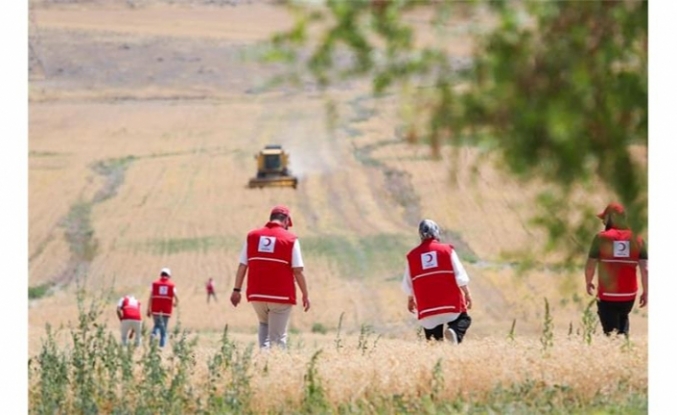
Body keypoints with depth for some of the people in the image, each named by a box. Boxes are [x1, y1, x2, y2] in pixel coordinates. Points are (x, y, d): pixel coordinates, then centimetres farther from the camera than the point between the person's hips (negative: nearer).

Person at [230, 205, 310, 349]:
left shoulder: (252, 236, 6)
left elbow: (242, 265, 4)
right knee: (278, 337, 4)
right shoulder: (290, 239, -4)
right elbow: (298, 271, -6)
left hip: (256, 294, 3)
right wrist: (305, 295, 2)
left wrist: (237, 290, 9)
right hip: (281, 296, -3)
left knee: (264, 325, 26)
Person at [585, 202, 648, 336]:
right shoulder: (637, 239, 1)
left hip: (607, 295, -3)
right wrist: (645, 292, 7)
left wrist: (588, 283, 13)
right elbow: (645, 269, -2)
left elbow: (590, 265, -5)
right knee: (623, 319, 28)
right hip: (629, 295, 3)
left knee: (610, 329, 7)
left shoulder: (601, 238, -7)